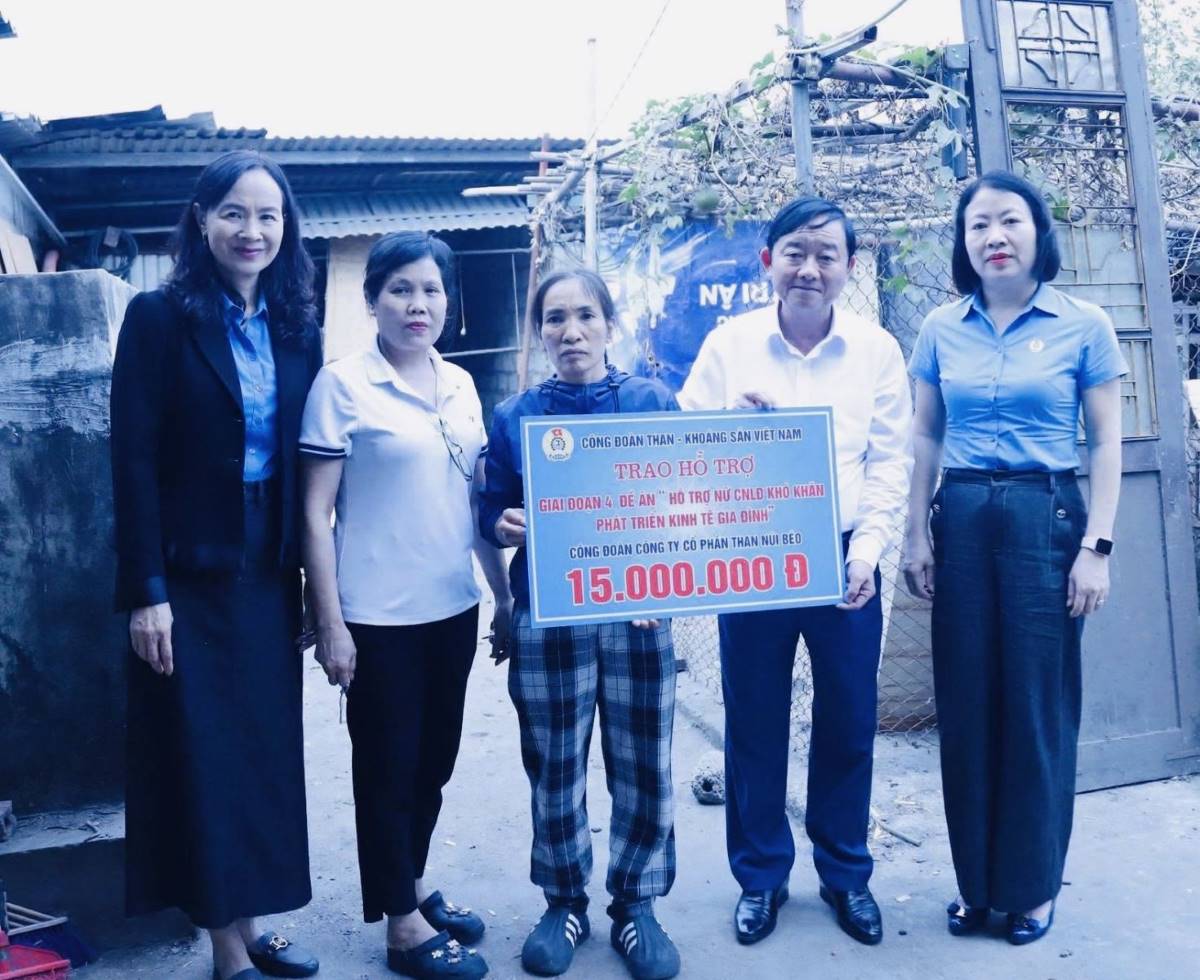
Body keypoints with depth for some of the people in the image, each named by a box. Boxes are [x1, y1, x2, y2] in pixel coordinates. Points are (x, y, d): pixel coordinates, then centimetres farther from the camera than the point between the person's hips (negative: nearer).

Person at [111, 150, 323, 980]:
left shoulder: (298, 327, 6)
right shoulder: (160, 316, -8)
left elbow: (309, 460, 7)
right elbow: (135, 461, -11)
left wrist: (313, 575, 5)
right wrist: (145, 591, -15)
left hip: (270, 571, 5)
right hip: (192, 575, -5)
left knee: (268, 750, 13)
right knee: (204, 757, 5)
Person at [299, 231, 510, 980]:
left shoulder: (461, 385, 7)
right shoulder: (342, 384, -9)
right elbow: (315, 513, -9)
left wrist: (505, 593, 11)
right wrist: (330, 623, -11)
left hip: (452, 606, 5)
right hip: (378, 616, -5)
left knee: (435, 760, 17)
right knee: (388, 765, 8)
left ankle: (415, 885, 38)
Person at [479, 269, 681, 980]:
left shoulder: (655, 402, 3)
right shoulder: (514, 416, 6)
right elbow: (492, 512, 7)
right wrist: (505, 526, -16)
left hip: (638, 614, 0)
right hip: (547, 619, 1)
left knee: (644, 767, 6)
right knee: (554, 769, 8)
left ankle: (636, 905, 27)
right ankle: (565, 903, 30)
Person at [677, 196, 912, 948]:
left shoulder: (877, 349, 3)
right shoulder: (728, 344, 0)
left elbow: (889, 462, 1)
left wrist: (868, 547, -10)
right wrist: (734, 422, -21)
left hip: (843, 563, 1)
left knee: (848, 725, 11)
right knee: (755, 724, 9)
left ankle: (846, 873, 32)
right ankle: (761, 877, 28)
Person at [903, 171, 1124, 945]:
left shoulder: (1084, 326, 0)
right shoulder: (941, 330, 6)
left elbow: (1106, 446, 0)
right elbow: (925, 439, 9)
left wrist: (1096, 547, -7)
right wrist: (917, 535, 4)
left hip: (1047, 520, -2)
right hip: (962, 522, 3)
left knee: (1039, 704, 4)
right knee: (967, 705, 7)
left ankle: (1033, 886, 23)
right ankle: (977, 881, 24)